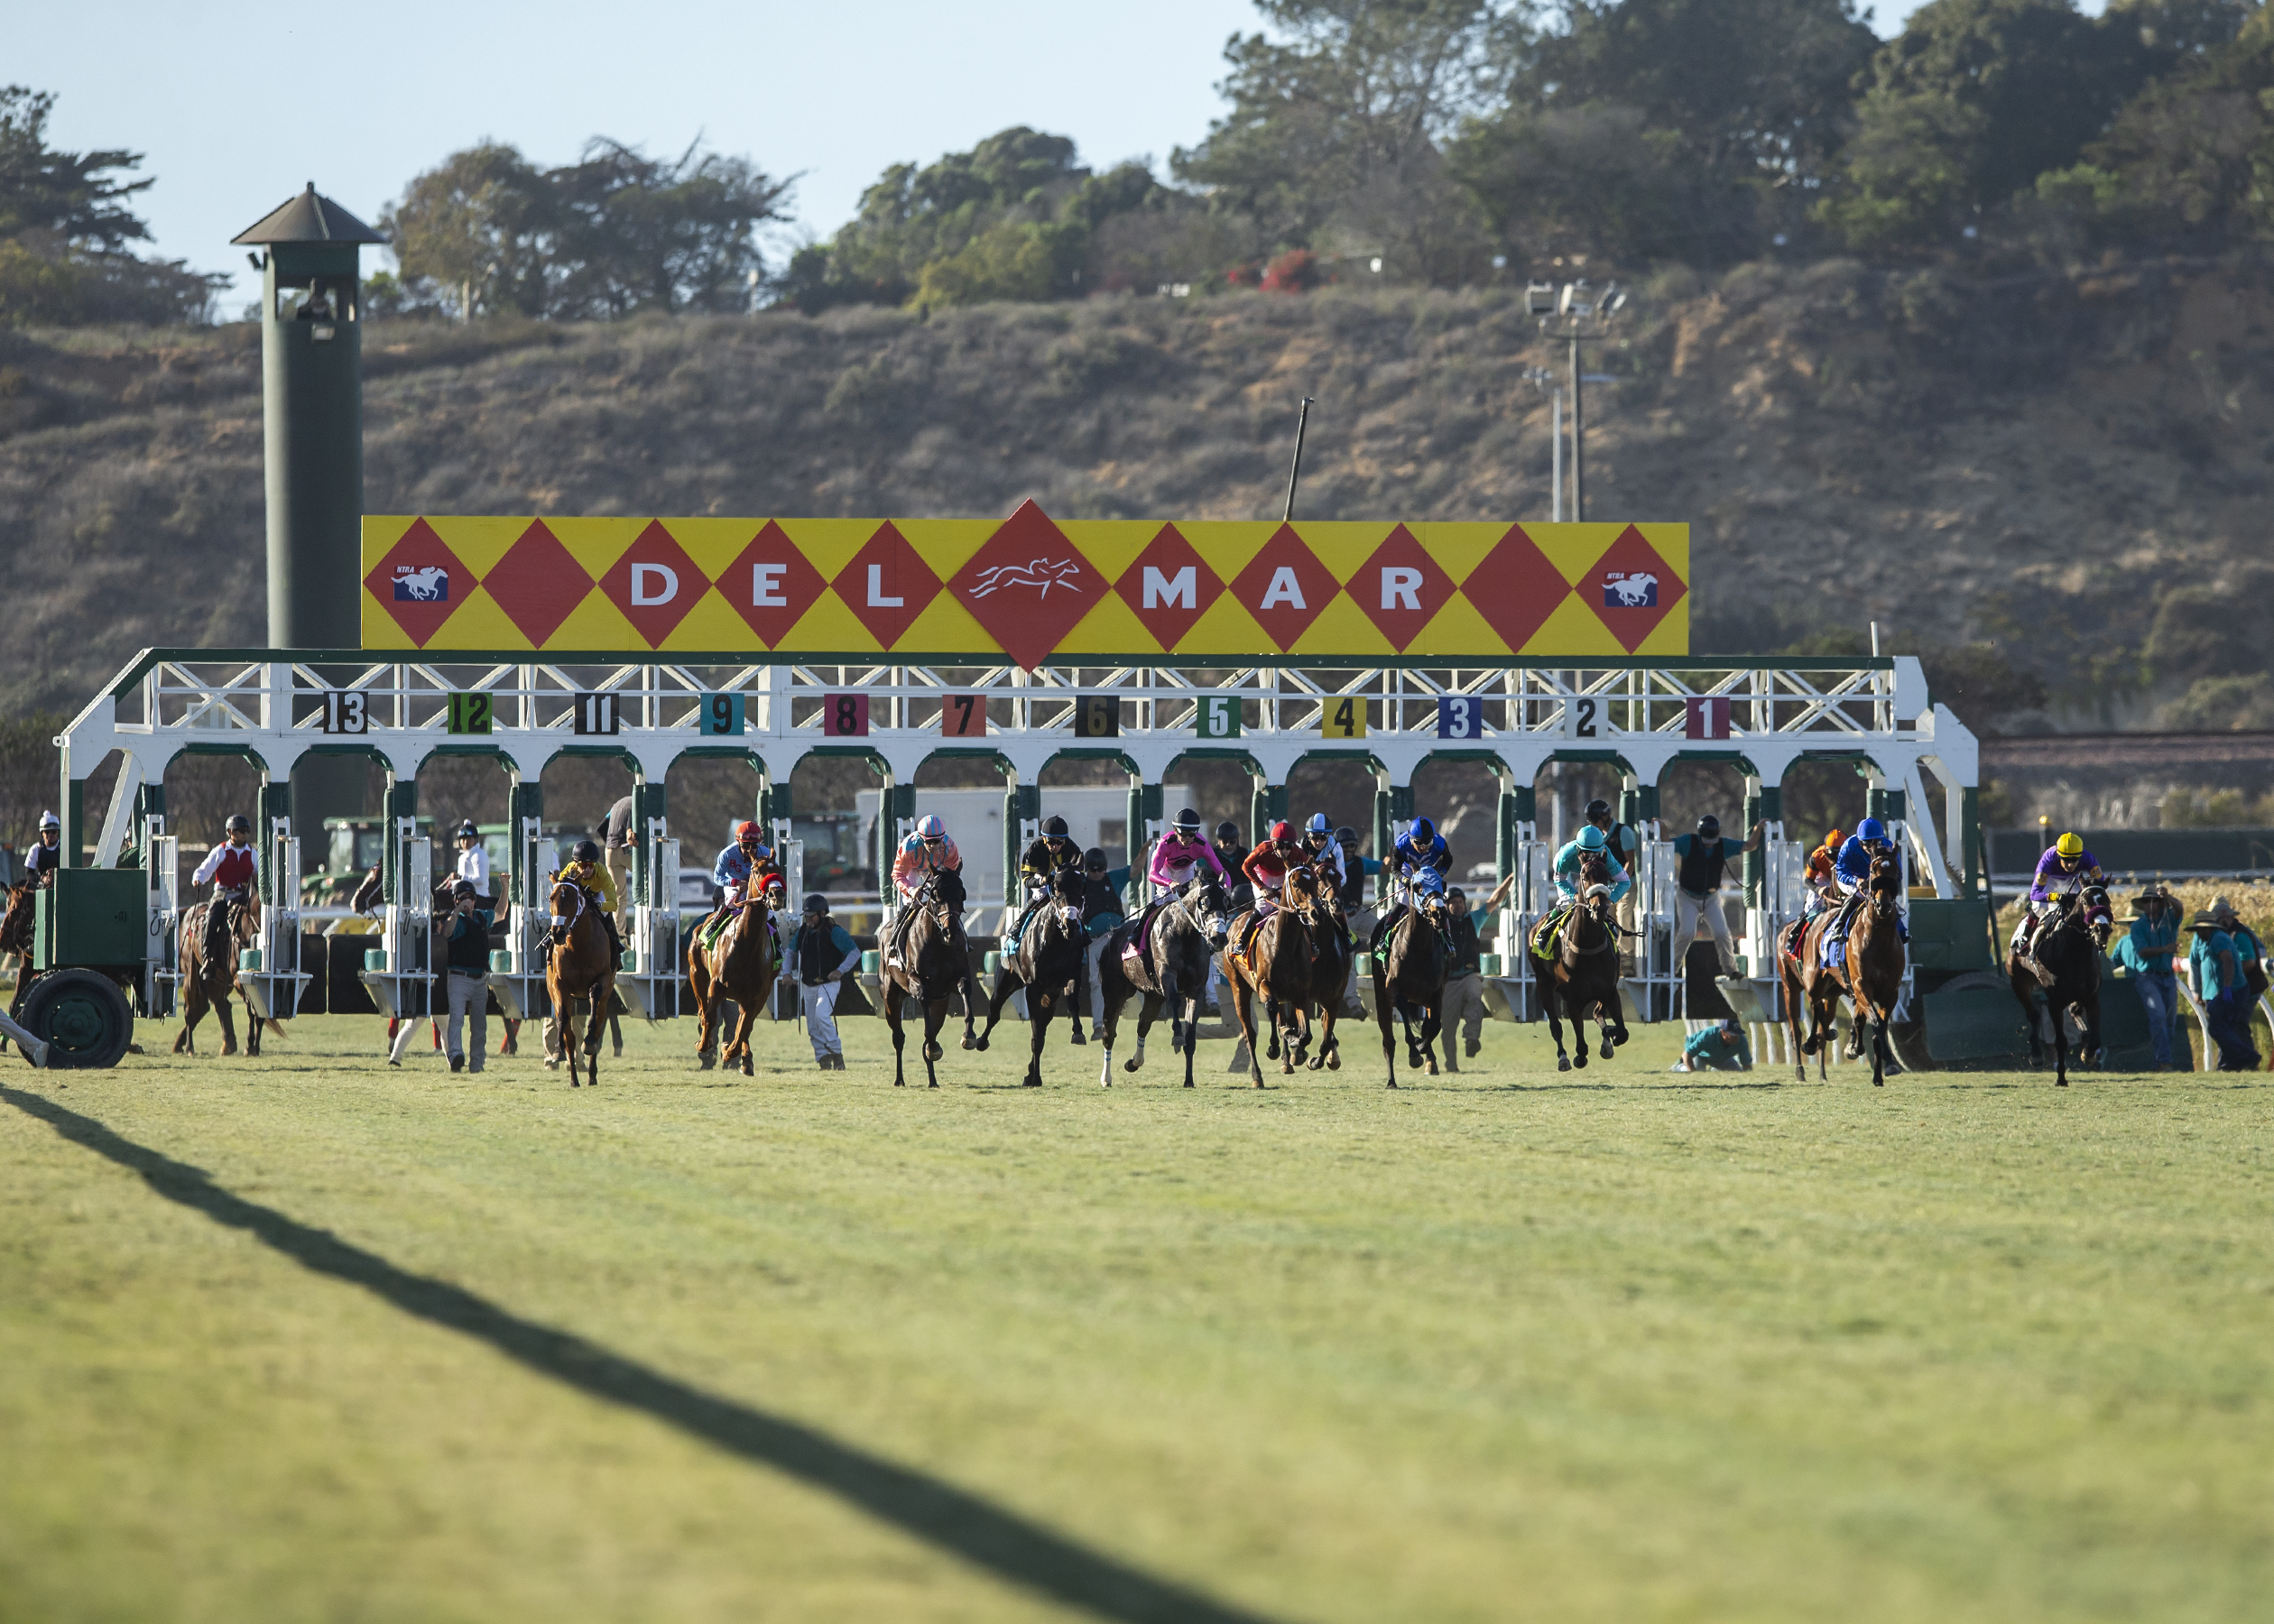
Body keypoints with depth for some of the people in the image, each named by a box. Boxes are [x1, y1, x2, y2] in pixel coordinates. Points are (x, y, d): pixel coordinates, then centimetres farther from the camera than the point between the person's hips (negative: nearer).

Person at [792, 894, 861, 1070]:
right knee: (812, 1026, 5)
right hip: (808, 985, 7)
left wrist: (840, 970, -24)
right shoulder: (803, 931, 7)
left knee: (821, 1015, -24)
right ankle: (823, 1059, 13)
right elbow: (791, 951, 21)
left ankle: (836, 1053, -15)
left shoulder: (834, 931, -12)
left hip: (828, 983, -7)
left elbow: (854, 953, -12)